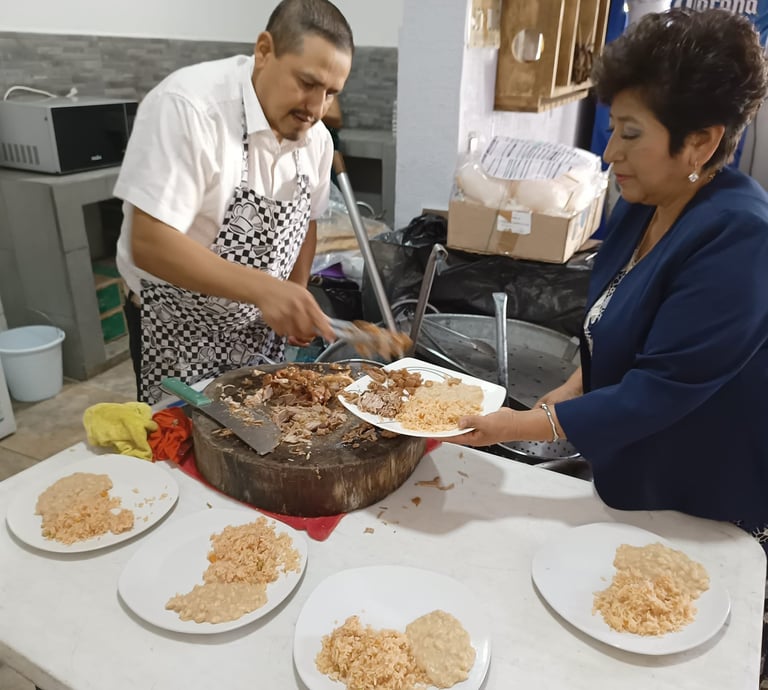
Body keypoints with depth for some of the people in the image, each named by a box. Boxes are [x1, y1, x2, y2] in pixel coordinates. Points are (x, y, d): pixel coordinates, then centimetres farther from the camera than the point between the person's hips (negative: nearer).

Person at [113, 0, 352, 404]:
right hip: (178, 333, -5)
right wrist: (264, 289, -37)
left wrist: (296, 304, 1)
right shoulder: (187, 107, -23)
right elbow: (149, 244, -28)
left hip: (262, 330, 6)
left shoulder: (316, 139, -3)